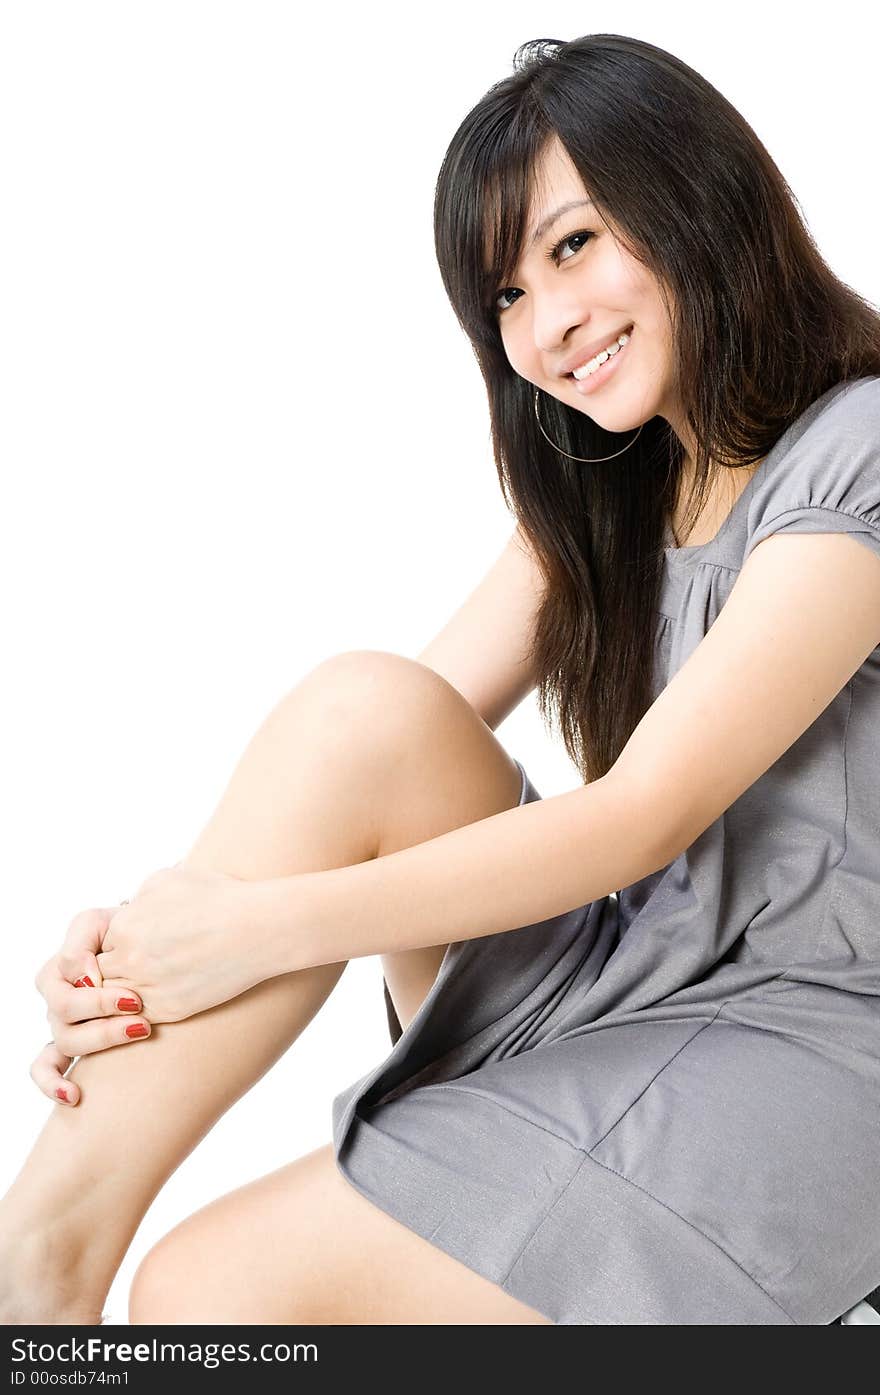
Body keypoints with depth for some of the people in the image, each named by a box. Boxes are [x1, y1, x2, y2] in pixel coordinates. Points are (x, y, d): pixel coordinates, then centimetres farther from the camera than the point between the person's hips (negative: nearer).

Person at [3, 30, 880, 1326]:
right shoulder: (608, 480, 11)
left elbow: (647, 816, -21)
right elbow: (419, 726, 0)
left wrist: (263, 925, -23)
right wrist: (165, 927, -15)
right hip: (616, 970, 7)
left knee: (210, 1287, -23)